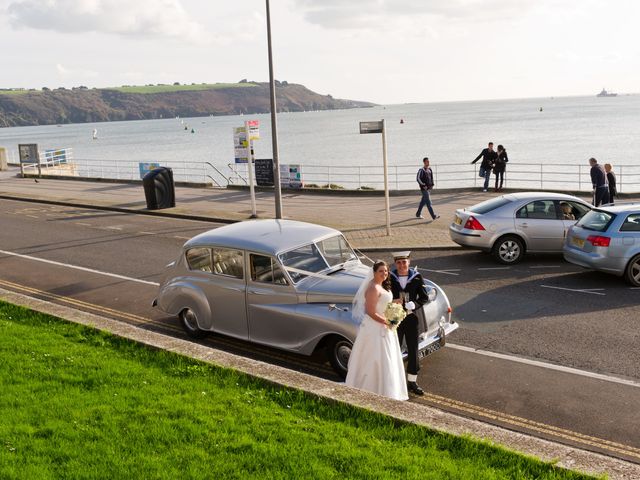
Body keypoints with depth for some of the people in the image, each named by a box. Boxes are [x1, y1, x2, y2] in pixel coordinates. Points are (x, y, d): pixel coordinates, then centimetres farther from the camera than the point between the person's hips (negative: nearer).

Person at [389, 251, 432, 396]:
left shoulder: (417, 277, -4)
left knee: (413, 351, 9)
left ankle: (412, 381, 23)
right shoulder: (389, 278, -6)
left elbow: (424, 297, -3)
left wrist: (411, 306, -17)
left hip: (412, 318, 1)